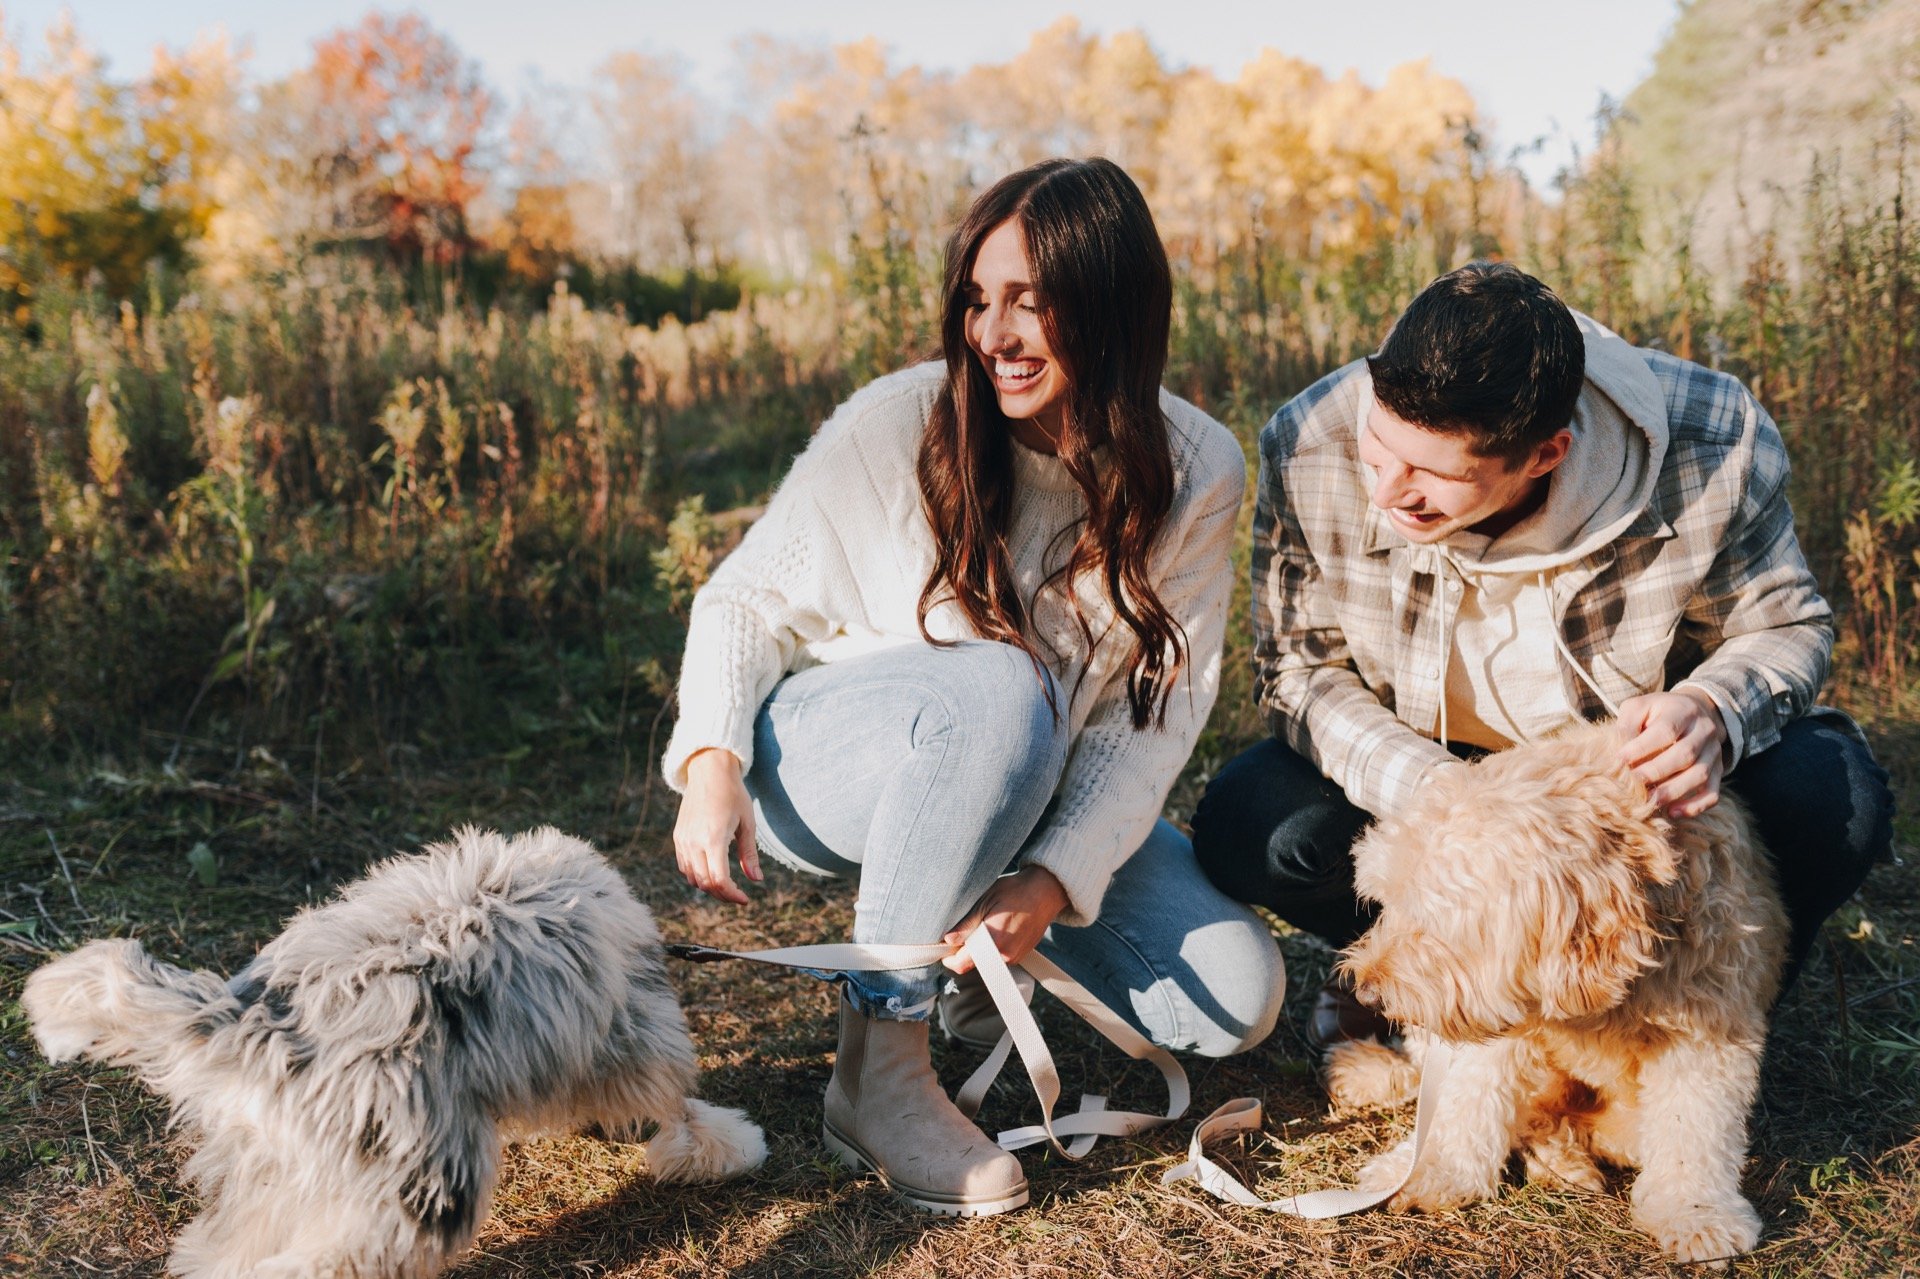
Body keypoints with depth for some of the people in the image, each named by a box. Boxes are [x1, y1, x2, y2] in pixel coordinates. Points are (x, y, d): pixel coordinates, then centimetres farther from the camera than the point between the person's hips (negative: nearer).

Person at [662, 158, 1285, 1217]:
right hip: (828, 765, -3)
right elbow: (748, 602, -11)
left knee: (1238, 996, -11)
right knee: (998, 687, -39)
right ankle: (876, 1067, -23)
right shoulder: (898, 423, -19)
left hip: (1033, 795, 4)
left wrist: (1054, 878, -28)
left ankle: (977, 953, 15)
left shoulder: (1197, 473, -11)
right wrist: (712, 761, -30)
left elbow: (1152, 718, -13)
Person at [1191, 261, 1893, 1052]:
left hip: (1632, 770, 0)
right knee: (1244, 830, -26)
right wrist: (1425, 788, -33)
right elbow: (1299, 668, -15)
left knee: (1833, 800, -27)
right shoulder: (1310, 449, -26)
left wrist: (1715, 710, -34)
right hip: (1416, 771, 0)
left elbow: (1785, 626, -9)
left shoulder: (1716, 446, -27)